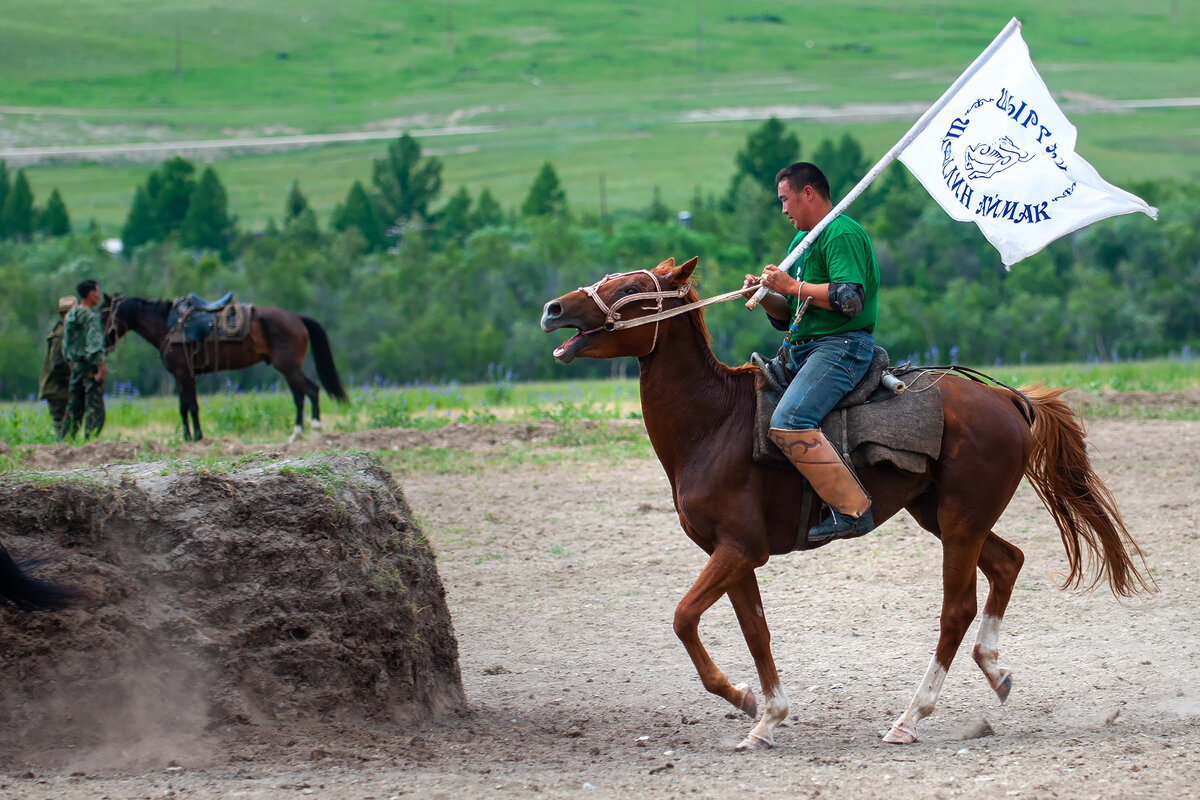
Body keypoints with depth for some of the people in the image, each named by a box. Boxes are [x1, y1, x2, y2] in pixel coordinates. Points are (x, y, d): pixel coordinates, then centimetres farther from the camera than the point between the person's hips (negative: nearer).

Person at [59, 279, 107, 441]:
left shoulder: (70, 315, 13)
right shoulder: (91, 316, -12)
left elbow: (65, 343, 17)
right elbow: (94, 343, -19)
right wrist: (100, 367, -20)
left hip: (75, 363, 8)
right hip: (90, 365, -8)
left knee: (73, 407, 13)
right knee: (95, 407, -7)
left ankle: (63, 441, 13)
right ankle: (90, 440, -13)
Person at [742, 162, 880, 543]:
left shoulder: (842, 234, -10)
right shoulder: (802, 241, 22)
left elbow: (851, 299, -23)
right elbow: (788, 316, 25)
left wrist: (791, 286, -17)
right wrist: (766, 294, 4)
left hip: (842, 347, -11)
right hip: (801, 349, 11)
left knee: (788, 422, -29)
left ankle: (852, 509, -29)